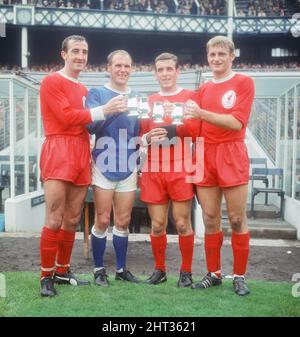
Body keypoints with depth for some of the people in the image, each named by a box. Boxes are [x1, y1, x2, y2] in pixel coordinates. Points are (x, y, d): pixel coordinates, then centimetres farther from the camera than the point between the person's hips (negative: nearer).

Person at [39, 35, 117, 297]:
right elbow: (67, 117, -11)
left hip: (81, 154, 7)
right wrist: (102, 111, -8)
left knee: (73, 219, 10)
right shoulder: (52, 81, 0)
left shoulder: (84, 90, 21)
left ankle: (62, 271, 22)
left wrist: (89, 153, 11)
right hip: (59, 152, -7)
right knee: (55, 219, -10)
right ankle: (46, 276, 2)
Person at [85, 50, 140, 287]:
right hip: (104, 166, -4)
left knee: (123, 221, 10)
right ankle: (99, 269, 15)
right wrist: (106, 110, -30)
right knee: (103, 221, 1)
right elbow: (90, 126, -13)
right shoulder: (96, 93, 1)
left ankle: (121, 269, 21)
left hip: (128, 167, 4)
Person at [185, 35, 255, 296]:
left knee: (237, 219, 1)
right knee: (210, 220, 7)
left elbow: (237, 122, -13)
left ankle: (240, 276, 13)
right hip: (205, 157, 5)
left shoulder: (244, 82, 0)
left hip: (232, 157, -4)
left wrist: (202, 113, -22)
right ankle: (213, 273, 18)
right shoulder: (203, 89, 16)